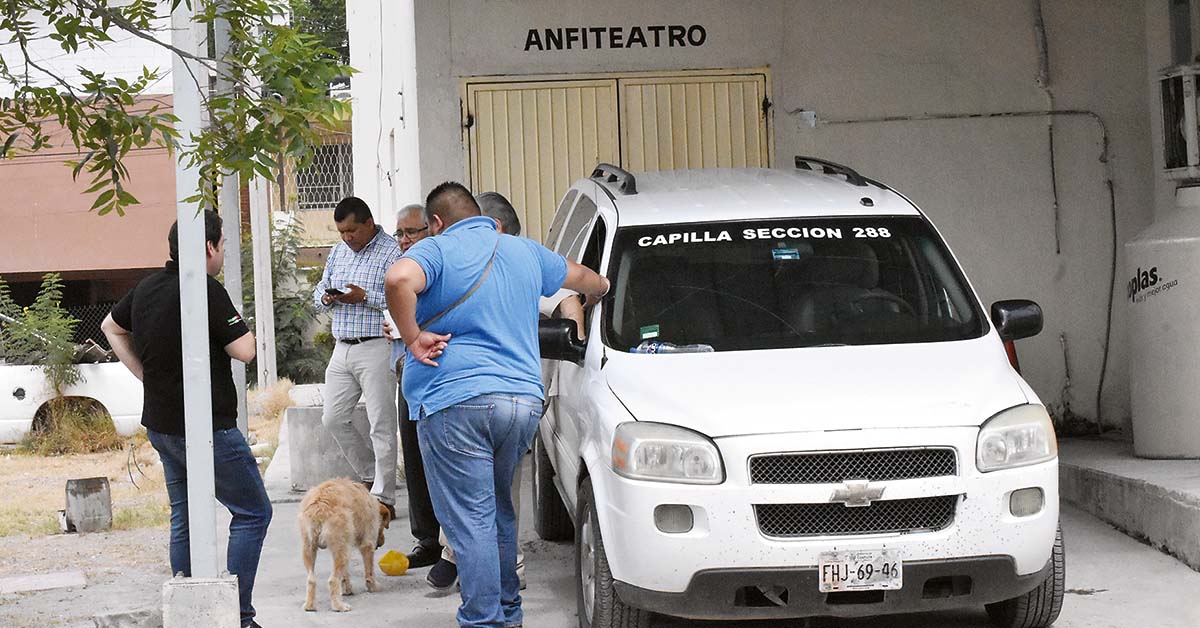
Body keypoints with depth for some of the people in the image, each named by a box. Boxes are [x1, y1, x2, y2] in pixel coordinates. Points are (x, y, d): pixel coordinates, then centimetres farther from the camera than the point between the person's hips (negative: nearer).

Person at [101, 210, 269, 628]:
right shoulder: (206, 291, -19)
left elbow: (112, 328, 24)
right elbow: (244, 351, -17)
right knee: (253, 512, 0)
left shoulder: (147, 288, 7)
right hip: (206, 428, -8)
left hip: (161, 425, 8)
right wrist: (234, 320, 2)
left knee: (184, 518, 16)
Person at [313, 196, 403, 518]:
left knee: (381, 425, -4)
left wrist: (365, 297, -20)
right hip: (342, 349, 8)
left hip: (376, 349, -8)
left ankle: (383, 498, 0)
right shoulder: (338, 252, 16)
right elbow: (319, 291, 21)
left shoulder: (392, 252, -8)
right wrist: (326, 298, -1)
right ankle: (371, 475, 26)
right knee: (334, 418, 9)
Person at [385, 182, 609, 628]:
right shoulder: (525, 252, 18)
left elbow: (399, 279, -26)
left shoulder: (436, 250, -2)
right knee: (499, 511, 20)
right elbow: (581, 278, 35)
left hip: (456, 400, -6)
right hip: (524, 399, 6)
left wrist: (412, 337, -13)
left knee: (470, 520, -5)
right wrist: (599, 290, 57)